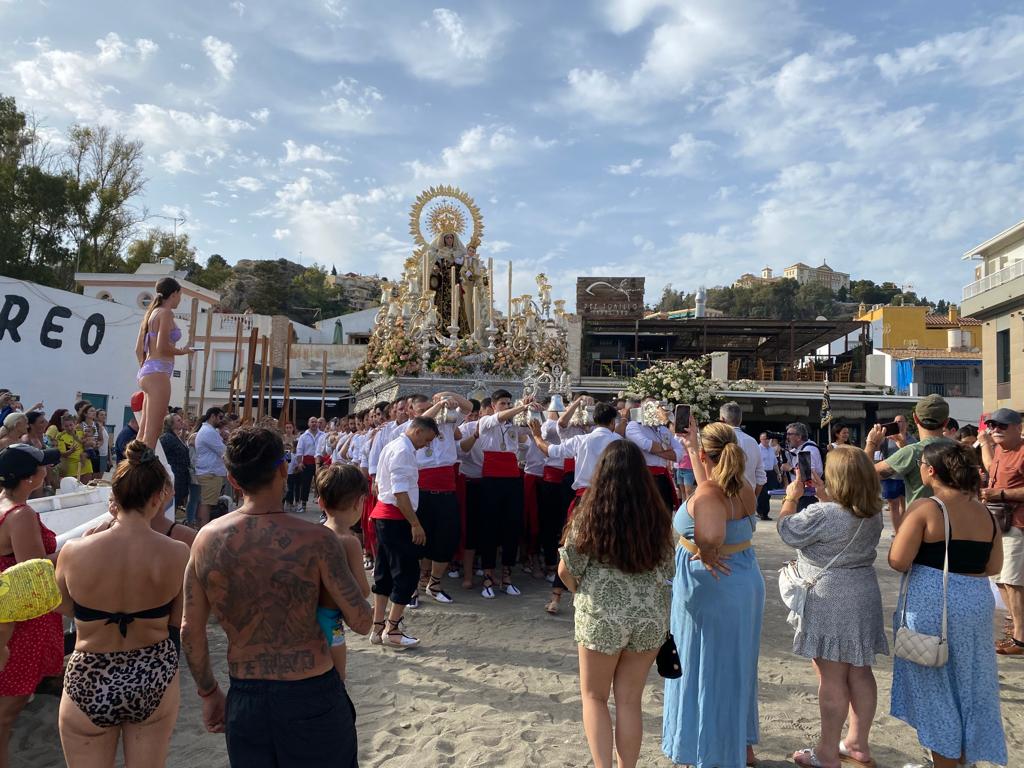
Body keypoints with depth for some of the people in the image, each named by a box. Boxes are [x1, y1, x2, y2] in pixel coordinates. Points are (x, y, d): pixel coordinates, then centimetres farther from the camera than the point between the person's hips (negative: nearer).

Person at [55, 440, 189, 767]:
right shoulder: (177, 553, -17)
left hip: (89, 685, 0)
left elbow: (64, 607, 5)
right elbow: (177, 624, -4)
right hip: (154, 679, 1)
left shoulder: (73, 552, -18)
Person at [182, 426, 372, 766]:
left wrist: (209, 692, 17)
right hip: (311, 698, -3)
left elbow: (190, 630, 3)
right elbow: (361, 622, -13)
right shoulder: (316, 539, -18)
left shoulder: (206, 539, -5)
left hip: (243, 699, 3)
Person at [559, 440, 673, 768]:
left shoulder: (590, 513, -13)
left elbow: (566, 571, -7)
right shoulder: (658, 515, -5)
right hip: (650, 617, 3)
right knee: (630, 701, 17)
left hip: (602, 617, -3)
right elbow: (667, 570, 6)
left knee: (594, 696, 18)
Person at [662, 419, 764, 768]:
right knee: (737, 665, 23)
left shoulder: (705, 496, -25)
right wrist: (691, 446, 22)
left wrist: (705, 555, -24)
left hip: (711, 589, -8)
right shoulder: (744, 488, -2)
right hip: (746, 584, 8)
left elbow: (713, 534, -45)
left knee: (707, 667, 10)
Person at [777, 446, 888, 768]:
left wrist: (791, 497, 3)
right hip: (864, 596, 8)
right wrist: (825, 497, 17)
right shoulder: (873, 512, 2)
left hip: (830, 600, -8)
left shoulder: (823, 514, -23)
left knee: (832, 678, 2)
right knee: (859, 672, 17)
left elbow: (788, 531, -9)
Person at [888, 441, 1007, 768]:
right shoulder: (984, 512, 2)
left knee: (935, 686, 11)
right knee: (969, 684, 21)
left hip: (931, 604, -6)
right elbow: (993, 566, 10)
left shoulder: (925, 508, -15)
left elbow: (897, 562, -17)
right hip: (977, 602, 6)